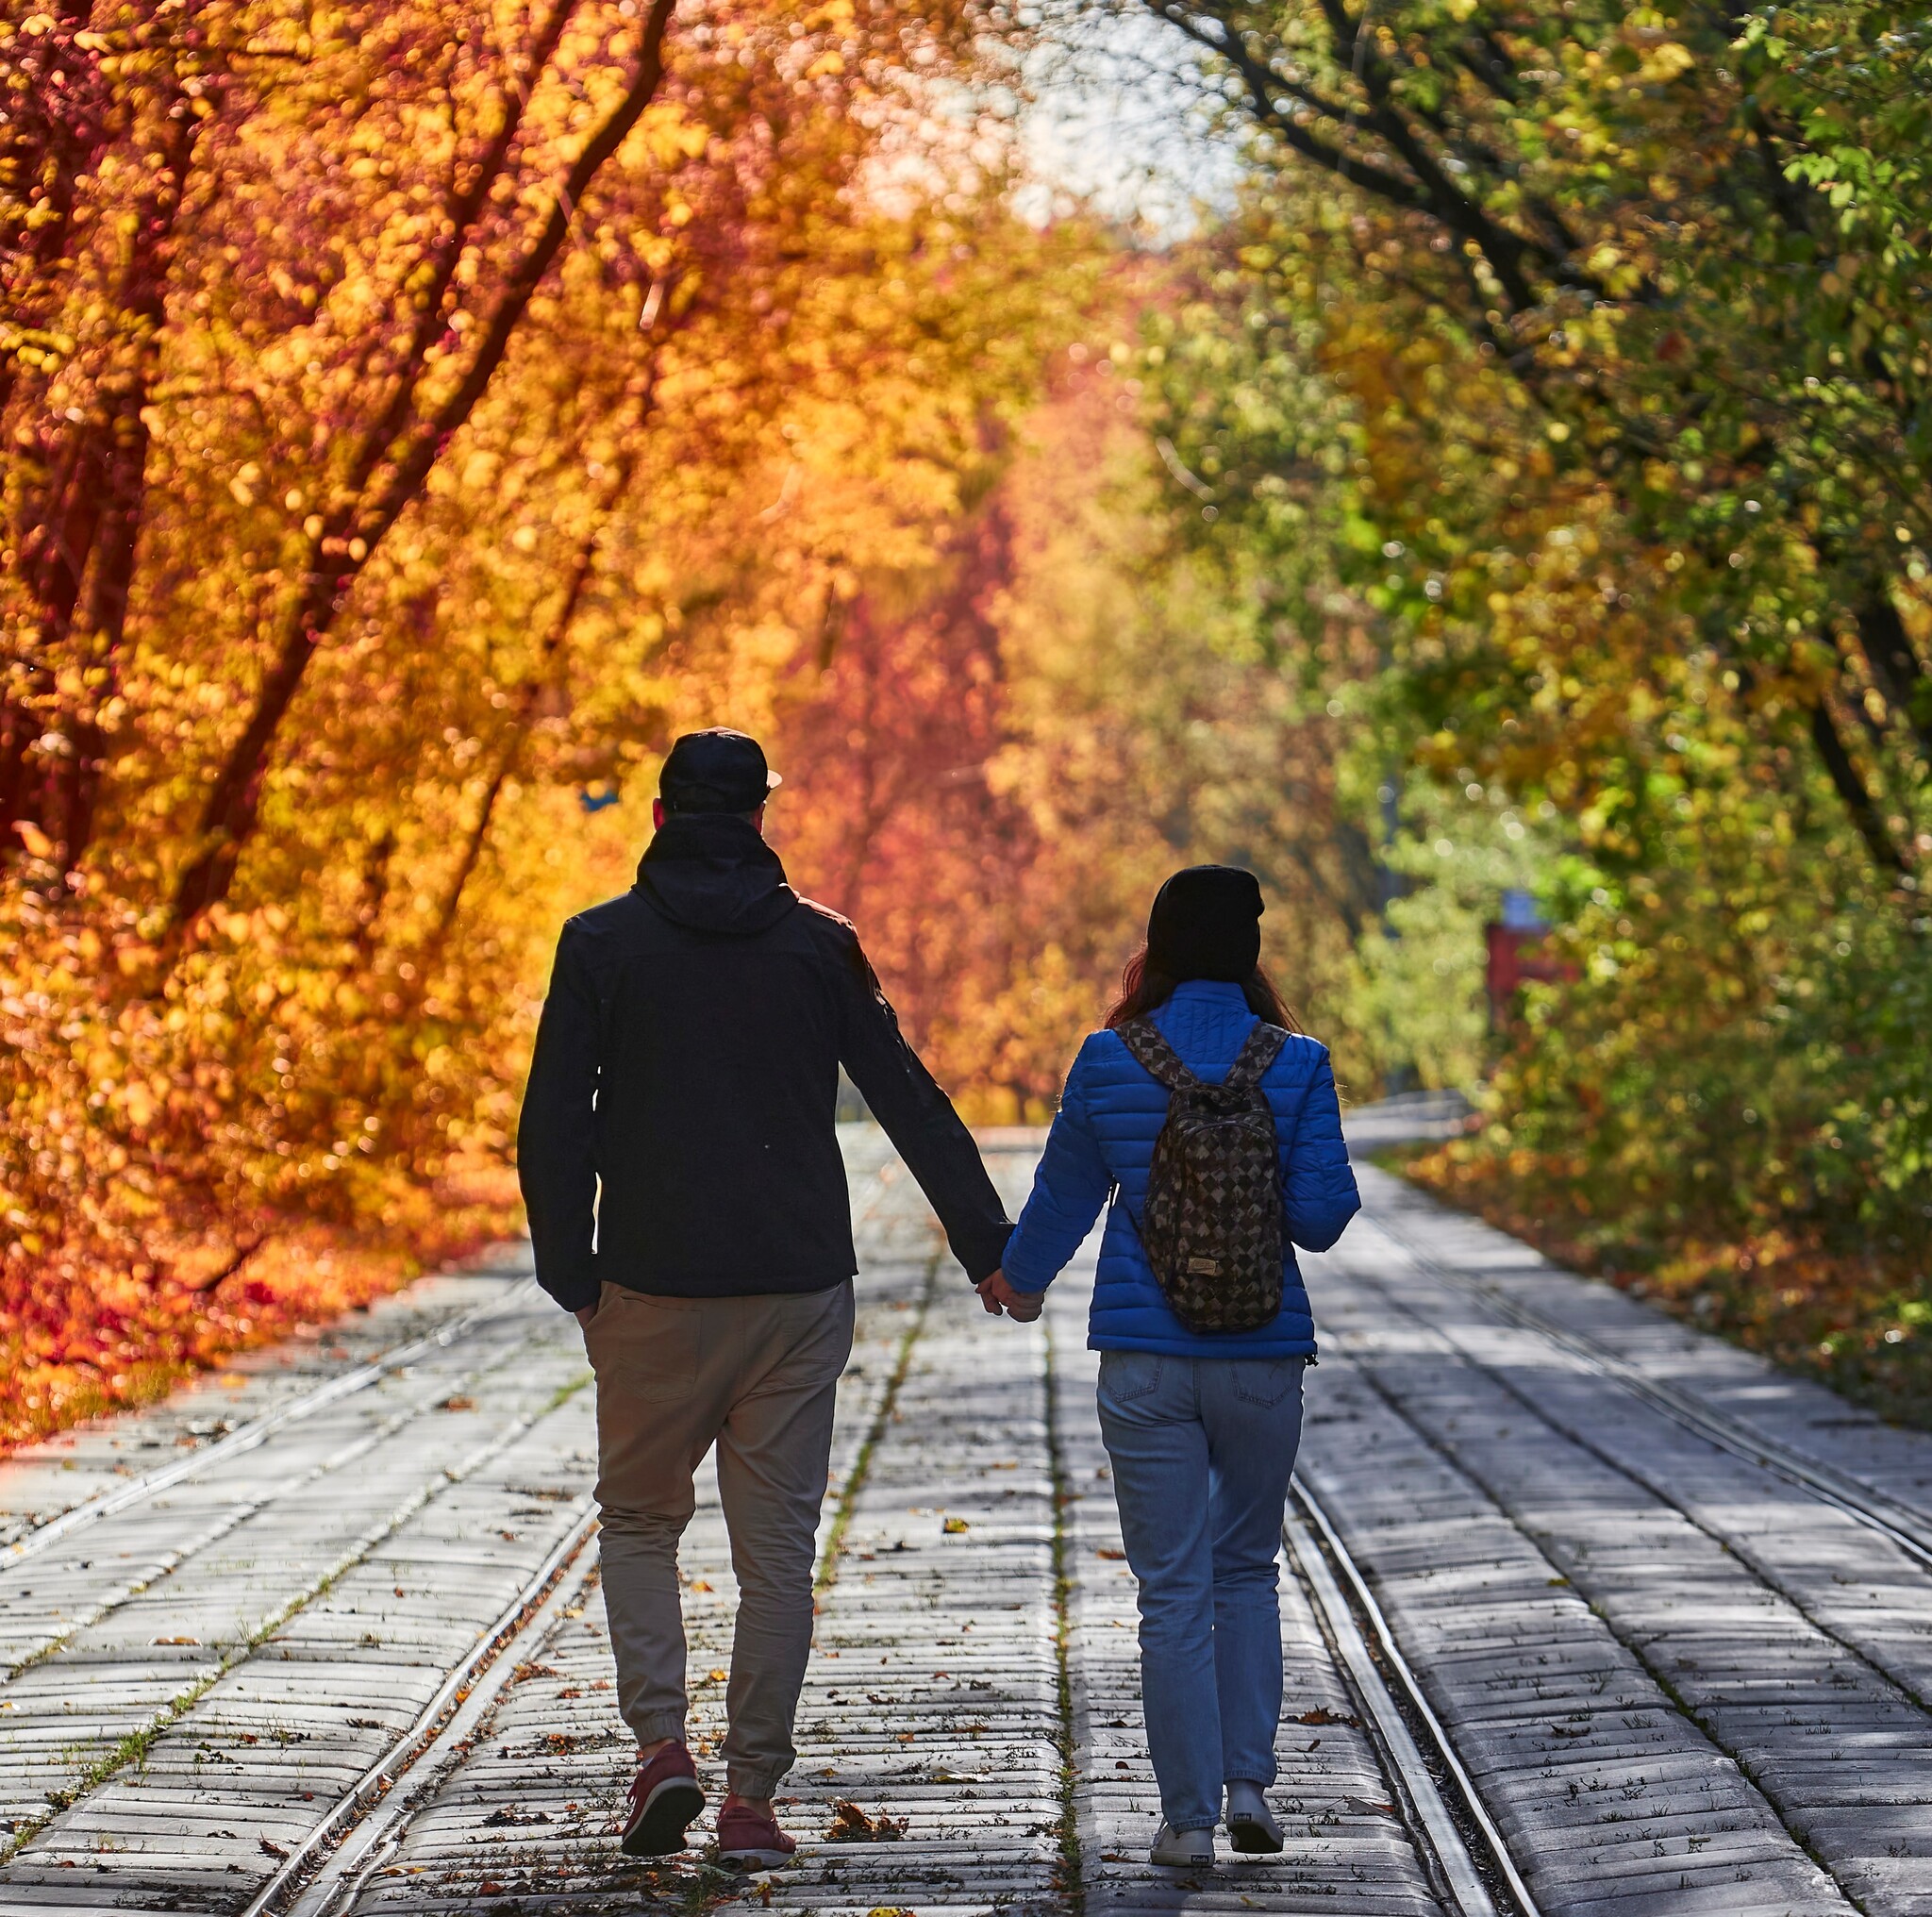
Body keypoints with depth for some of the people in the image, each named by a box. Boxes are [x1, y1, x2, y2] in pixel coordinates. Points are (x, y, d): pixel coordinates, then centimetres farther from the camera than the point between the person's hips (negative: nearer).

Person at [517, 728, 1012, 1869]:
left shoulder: (602, 944, -1)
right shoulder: (818, 946, 3)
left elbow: (554, 1125, -4)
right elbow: (912, 1103, 4)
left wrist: (572, 1277, 3)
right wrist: (989, 1247, 10)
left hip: (654, 1295, -1)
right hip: (799, 1293, 1)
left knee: (641, 1521, 15)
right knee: (778, 1550, 6)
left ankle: (663, 1743, -2)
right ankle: (752, 1799, 5)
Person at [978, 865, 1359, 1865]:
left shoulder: (1109, 1064, -2)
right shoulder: (1295, 1067, -4)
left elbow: (1063, 1196, 10)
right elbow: (1320, 1217, -6)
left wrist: (1019, 1279, 29)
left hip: (1144, 1359, 0)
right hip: (1261, 1353, 0)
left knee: (1173, 1586, 4)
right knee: (1248, 1568, 18)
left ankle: (1189, 1814, 4)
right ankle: (1249, 1782, 9)